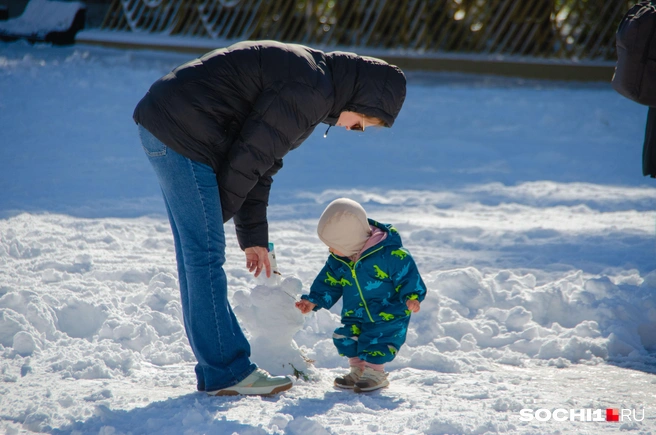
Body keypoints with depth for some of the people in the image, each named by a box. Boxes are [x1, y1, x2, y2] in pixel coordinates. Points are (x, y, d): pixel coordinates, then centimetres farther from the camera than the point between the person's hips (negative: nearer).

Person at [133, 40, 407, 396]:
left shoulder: (309, 89, 18)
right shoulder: (309, 89, -15)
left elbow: (261, 164, 20)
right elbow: (250, 156, -16)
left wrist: (254, 236, 19)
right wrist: (224, 218, -5)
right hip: (179, 132, -11)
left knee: (195, 254, 12)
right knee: (206, 256, -7)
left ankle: (218, 368, 18)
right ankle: (227, 373, -1)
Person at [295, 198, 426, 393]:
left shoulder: (390, 254, -24)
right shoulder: (338, 260, -4)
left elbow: (407, 276, -18)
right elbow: (329, 283, 8)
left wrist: (411, 297, -29)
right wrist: (314, 300, 0)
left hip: (388, 314, -6)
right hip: (355, 316, 6)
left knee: (375, 341, -15)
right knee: (344, 338, 1)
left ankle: (374, 373, 6)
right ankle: (358, 370, 21)